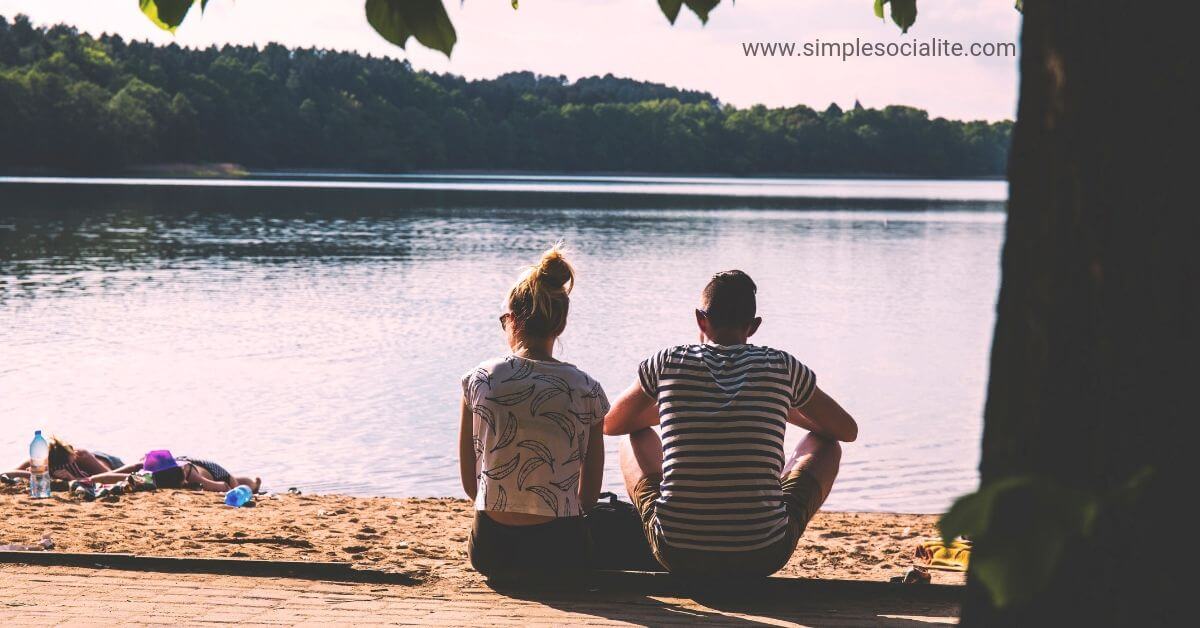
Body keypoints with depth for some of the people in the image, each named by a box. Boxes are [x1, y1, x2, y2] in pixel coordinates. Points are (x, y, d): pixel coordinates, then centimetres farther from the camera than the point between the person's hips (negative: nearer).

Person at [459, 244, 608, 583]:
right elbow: (590, 495, 4)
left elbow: (469, 482, 4)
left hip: (490, 552, 4)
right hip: (560, 552, -4)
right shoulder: (587, 390, -5)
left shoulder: (478, 380, -5)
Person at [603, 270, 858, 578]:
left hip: (677, 556, 1)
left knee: (638, 436, 29)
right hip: (763, 558, -1)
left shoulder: (668, 362, 1)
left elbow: (610, 424, 19)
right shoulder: (781, 367, 0)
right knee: (825, 443, 26)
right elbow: (848, 430, 16)